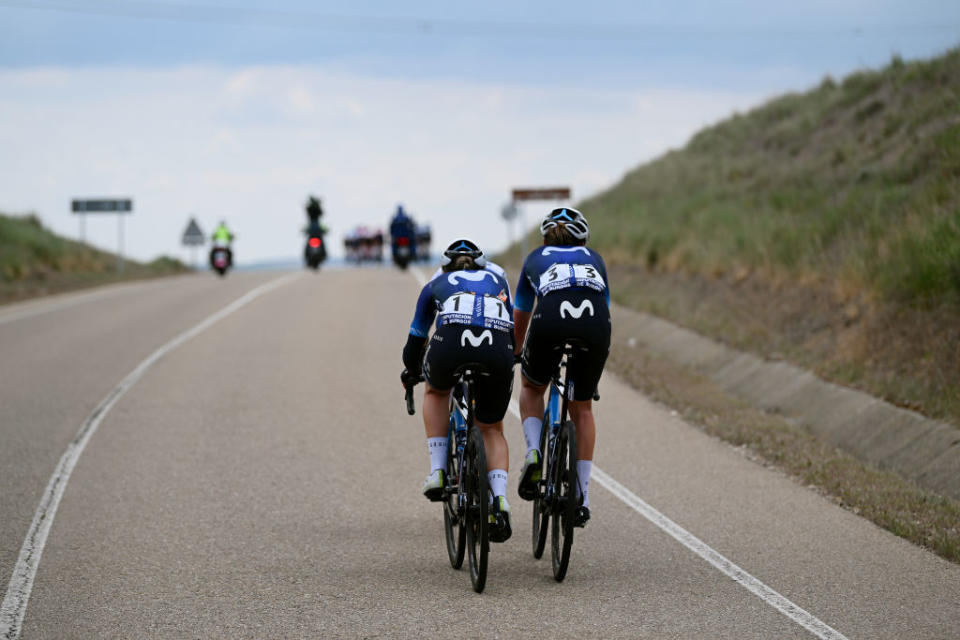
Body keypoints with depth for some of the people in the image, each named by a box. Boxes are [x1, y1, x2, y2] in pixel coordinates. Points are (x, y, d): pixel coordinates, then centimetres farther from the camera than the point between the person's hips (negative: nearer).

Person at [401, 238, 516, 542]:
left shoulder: (437, 284, 32)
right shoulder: (497, 281, 36)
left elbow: (416, 337, 39)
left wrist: (411, 372, 57)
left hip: (451, 344, -1)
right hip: (498, 353, 1)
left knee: (436, 392, 34)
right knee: (492, 430, 22)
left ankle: (437, 471, 19)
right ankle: (500, 503, 0)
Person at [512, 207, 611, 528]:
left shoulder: (536, 258, 33)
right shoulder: (594, 259, 35)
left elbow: (519, 321, 42)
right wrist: (599, 353, 57)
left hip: (551, 321, -1)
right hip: (595, 324, 1)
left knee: (531, 387, 30)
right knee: (582, 408, 21)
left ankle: (534, 453, 6)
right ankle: (583, 497, 16)